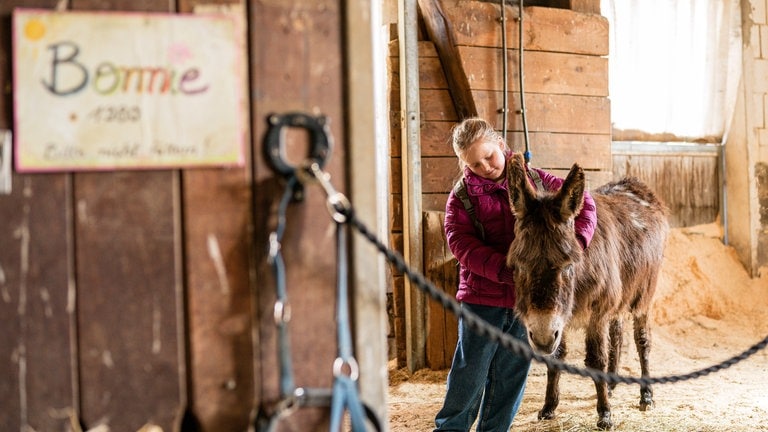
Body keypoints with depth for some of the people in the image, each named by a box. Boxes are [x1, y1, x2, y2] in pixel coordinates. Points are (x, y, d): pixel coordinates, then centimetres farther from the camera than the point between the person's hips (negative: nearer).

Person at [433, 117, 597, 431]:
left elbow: (583, 200, 4)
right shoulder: (462, 196, -4)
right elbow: (461, 243, -16)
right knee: (469, 373, 3)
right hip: (481, 297, -2)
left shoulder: (534, 180, 2)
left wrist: (578, 240, -16)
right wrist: (505, 270, -28)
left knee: (512, 376, 11)